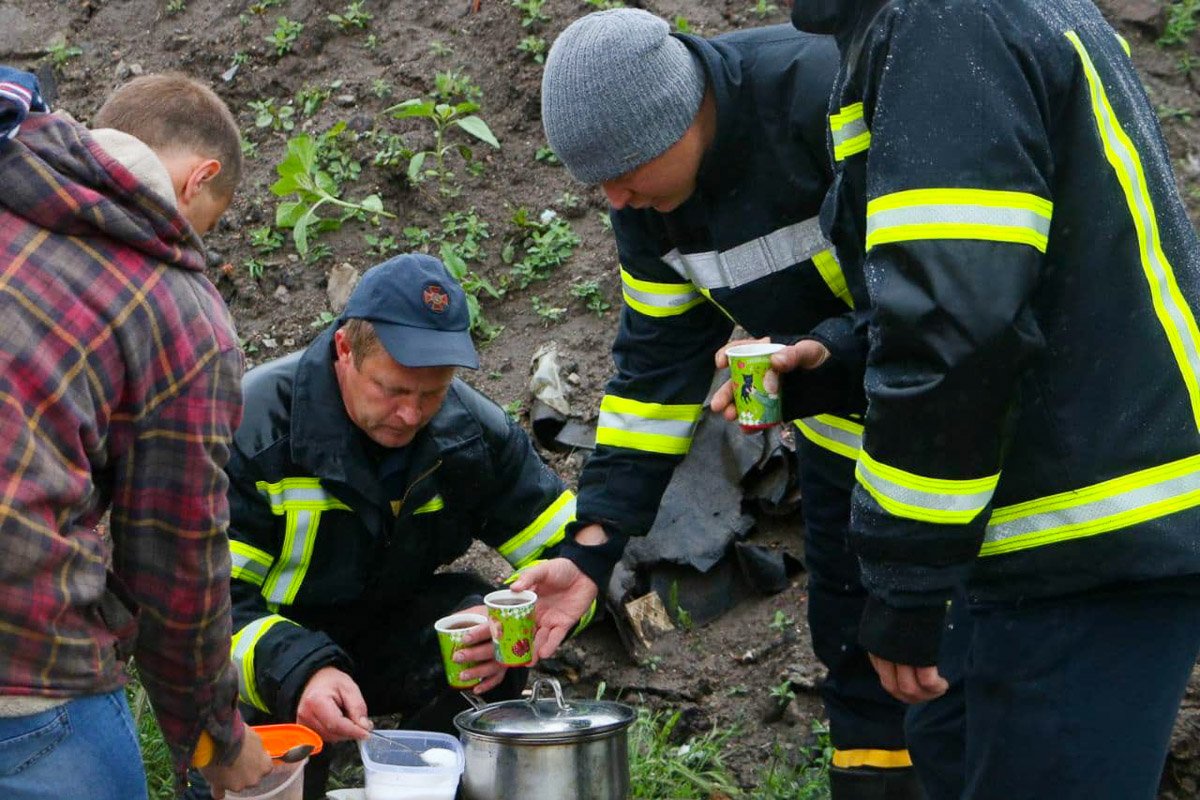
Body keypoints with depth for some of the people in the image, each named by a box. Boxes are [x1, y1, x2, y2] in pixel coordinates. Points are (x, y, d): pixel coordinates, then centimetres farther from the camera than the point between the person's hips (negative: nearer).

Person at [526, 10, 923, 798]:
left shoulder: (826, 90, -30)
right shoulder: (648, 203, -6)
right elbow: (656, 368, -1)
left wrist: (821, 356, -38)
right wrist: (593, 543, -6)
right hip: (850, 420, 7)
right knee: (852, 635, 10)